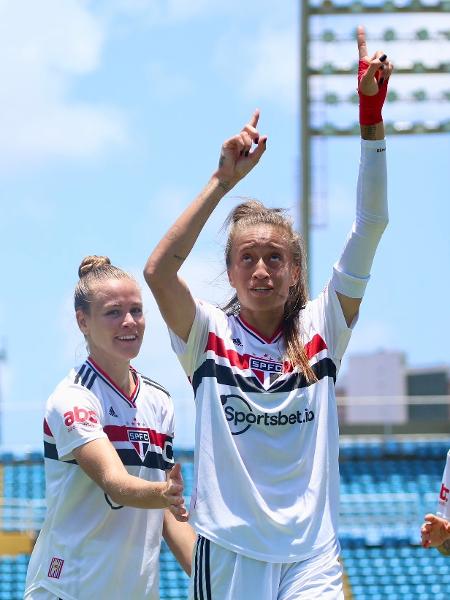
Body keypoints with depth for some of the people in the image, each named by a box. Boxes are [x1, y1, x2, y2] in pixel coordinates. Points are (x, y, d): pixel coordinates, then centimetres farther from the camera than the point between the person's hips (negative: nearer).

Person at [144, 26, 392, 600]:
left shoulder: (321, 329, 4)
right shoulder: (209, 335, 0)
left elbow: (367, 234, -5)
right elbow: (158, 269, -19)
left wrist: (371, 116, -14)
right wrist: (223, 180, -21)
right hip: (227, 554, 0)